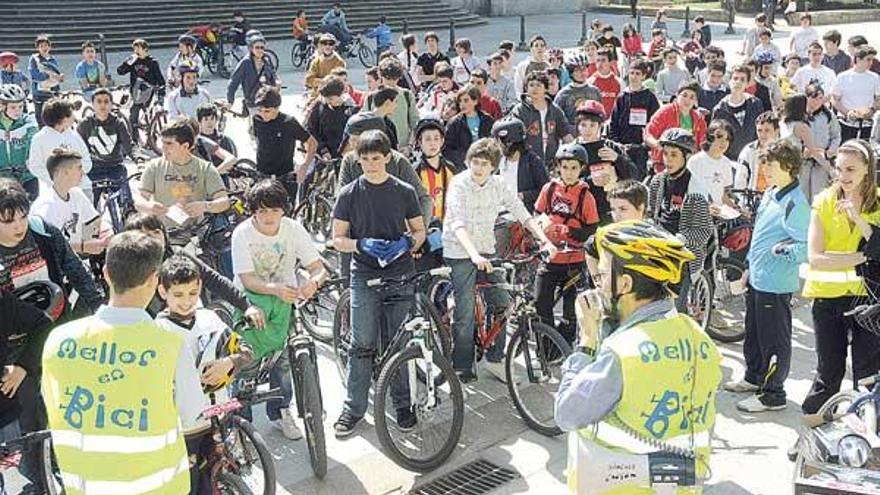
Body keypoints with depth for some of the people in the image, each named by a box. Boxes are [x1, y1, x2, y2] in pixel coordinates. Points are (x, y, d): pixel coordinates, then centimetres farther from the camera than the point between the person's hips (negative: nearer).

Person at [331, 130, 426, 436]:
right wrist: (362, 244, -17)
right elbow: (338, 239, 3)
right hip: (365, 278, -1)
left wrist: (406, 243, -11)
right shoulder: (349, 194, 1)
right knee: (362, 345, 0)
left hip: (400, 276, 1)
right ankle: (353, 408, 11)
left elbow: (420, 230, 10)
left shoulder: (404, 192, 4)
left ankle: (403, 404, 20)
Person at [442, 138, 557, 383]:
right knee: (465, 313, -4)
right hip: (460, 253, -5)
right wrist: (473, 254, -43)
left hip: (486, 251, 5)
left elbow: (522, 213, -1)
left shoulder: (499, 185, 0)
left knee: (501, 305, 3)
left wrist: (545, 241, -14)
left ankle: (495, 359, 18)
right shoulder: (459, 184, -15)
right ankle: (462, 367, 9)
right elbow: (457, 223, -28)